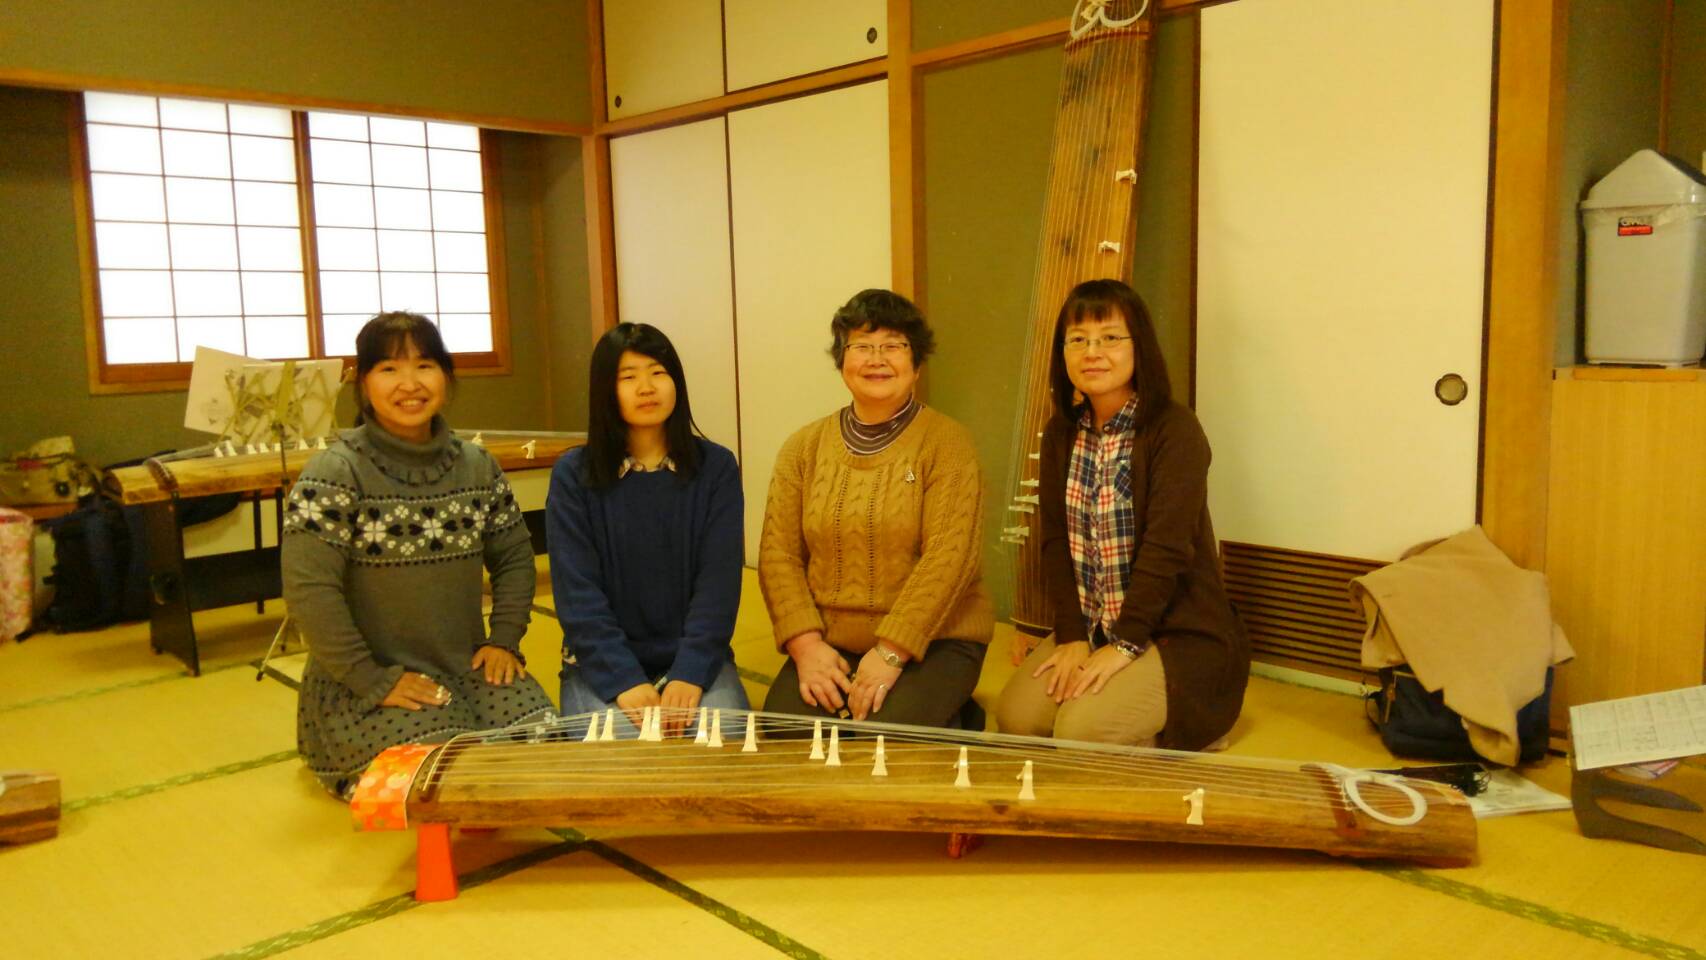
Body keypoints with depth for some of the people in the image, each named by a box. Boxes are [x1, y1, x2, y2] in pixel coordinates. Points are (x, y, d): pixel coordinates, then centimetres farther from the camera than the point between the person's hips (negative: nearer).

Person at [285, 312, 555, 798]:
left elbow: (514, 556, 13)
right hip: (364, 683, -5)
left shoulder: (477, 465, 5)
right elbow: (309, 590, -18)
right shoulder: (335, 473, -12)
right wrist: (375, 682, -19)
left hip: (467, 667, 5)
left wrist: (504, 640, 0)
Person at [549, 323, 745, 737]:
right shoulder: (573, 474, -2)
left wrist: (690, 672, -18)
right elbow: (576, 591, -7)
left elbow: (719, 581, -6)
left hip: (694, 657, 1)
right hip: (603, 662, -1)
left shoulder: (716, 466, 0)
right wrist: (623, 679, -19)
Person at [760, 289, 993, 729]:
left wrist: (891, 652, -20)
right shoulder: (804, 447, 7)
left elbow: (948, 557, -13)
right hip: (829, 645, 3)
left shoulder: (947, 443, -4)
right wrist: (806, 643, -11)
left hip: (934, 642, -2)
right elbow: (778, 553, 2)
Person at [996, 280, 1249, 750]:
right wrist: (1071, 637, -8)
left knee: (1085, 728, -23)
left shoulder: (1175, 430, -15)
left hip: (1177, 634, -6)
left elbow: (1166, 549, -20)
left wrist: (1122, 645, -22)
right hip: (1090, 628, 6)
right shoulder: (1061, 432, 5)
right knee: (1016, 715, -12)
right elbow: (1055, 540, 1)